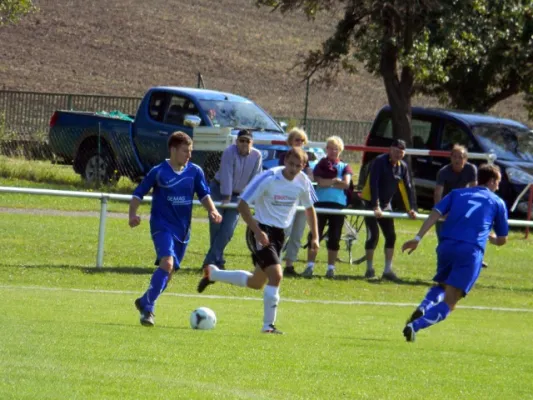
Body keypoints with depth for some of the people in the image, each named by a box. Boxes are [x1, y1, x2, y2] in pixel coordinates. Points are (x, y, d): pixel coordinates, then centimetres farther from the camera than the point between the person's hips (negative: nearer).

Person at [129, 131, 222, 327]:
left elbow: (204, 194, 5)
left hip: (183, 229, 5)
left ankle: (144, 302, 32)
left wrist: (212, 210, -14)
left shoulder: (195, 171, 4)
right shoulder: (159, 172, -7)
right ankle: (148, 308, -19)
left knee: (168, 271, 11)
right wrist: (133, 214, -19)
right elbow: (138, 194, -4)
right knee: (167, 263, -25)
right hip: (162, 226, -5)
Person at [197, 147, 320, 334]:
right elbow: (242, 205, -17)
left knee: (257, 283, 17)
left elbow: (309, 208, 15)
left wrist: (315, 236, 7)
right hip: (261, 230, -7)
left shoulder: (303, 182, -3)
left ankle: (213, 273, 39)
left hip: (279, 234, 7)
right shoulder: (268, 178, -20)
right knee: (276, 275, -22)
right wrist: (257, 231, -25)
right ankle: (268, 325, -11)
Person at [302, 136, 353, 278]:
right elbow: (320, 182, -7)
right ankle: (310, 266, -3)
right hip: (321, 202, -1)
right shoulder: (321, 164, 9)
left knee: (334, 237, 2)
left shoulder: (345, 167, 12)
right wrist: (335, 180, -5)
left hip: (338, 204, 1)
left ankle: (331, 268, 8)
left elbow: (346, 184, -5)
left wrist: (327, 183, -6)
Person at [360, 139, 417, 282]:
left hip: (385, 204, 6)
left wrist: (411, 209, -7)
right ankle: (369, 269, 1)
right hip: (370, 203, -6)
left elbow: (407, 188, 2)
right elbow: (373, 184, -25)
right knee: (373, 235, -11)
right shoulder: (380, 162, -19)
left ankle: (388, 270, 4)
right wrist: (376, 206, -31)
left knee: (391, 236, -1)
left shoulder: (402, 166, 0)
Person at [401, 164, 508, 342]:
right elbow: (501, 240, 20)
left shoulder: (457, 193, 21)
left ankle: (423, 307, -3)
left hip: (446, 245, 3)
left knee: (442, 286, 29)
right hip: (471, 252, -3)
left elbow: (436, 213, 6)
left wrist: (418, 238, -1)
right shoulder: (497, 203, 16)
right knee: (448, 302, -5)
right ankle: (415, 325, -28)